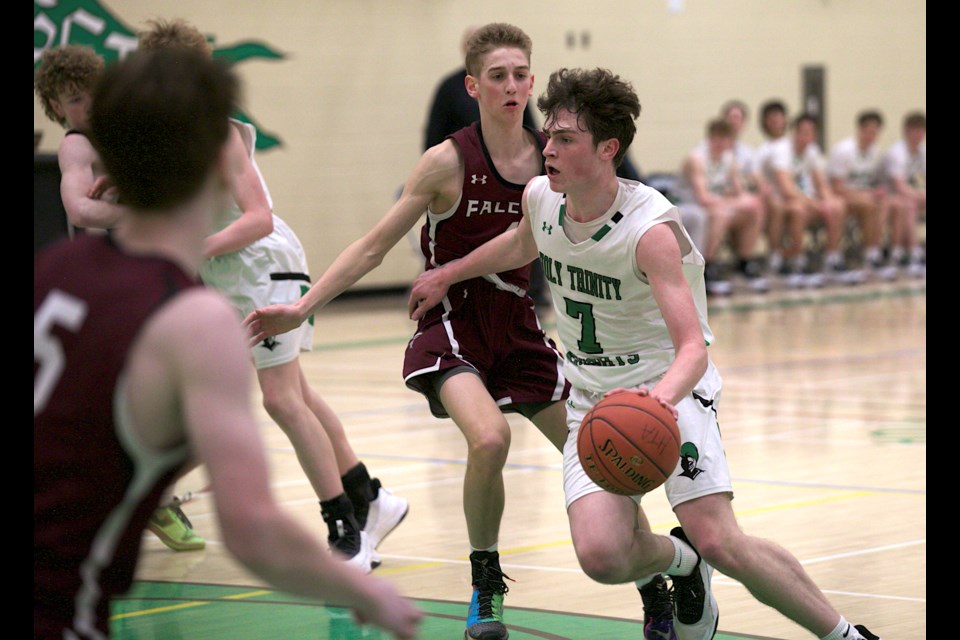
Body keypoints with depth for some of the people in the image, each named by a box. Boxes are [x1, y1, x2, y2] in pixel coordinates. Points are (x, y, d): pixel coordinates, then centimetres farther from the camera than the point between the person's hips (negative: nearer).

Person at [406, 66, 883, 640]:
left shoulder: (651, 229, -24)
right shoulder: (540, 198, -5)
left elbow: (693, 348, -33)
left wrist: (662, 395, -53)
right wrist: (448, 275, 32)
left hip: (670, 389, -5)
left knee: (718, 542, -22)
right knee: (601, 556, -19)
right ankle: (678, 561, 17)